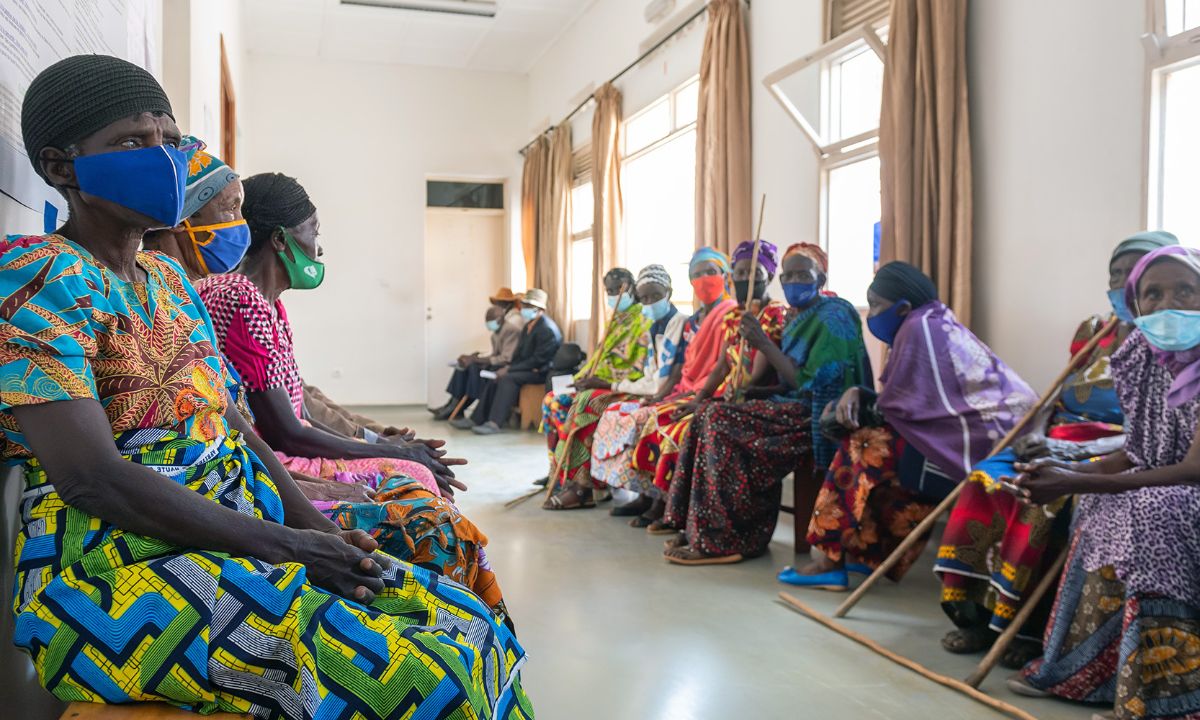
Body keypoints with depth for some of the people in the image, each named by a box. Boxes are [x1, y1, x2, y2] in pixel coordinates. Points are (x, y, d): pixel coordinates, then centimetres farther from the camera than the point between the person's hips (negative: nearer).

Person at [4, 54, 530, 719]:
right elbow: (91, 476, -19)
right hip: (119, 569, -8)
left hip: (243, 533, 8)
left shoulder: (169, 278, 16)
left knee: (467, 624, -5)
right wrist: (282, 544, -19)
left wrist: (322, 531, 1)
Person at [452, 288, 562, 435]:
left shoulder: (547, 329, -18)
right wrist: (509, 366, -4)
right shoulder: (530, 325, 12)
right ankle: (476, 419, -6)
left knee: (508, 378, -28)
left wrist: (510, 369, -20)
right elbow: (521, 352, 15)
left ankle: (494, 423, -32)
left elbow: (538, 360, -21)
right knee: (495, 379, -5)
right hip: (529, 368, 9)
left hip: (541, 372, -9)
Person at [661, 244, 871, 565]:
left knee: (722, 422, -23)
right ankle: (701, 529, -5)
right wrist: (755, 390, 1)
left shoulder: (832, 318, -12)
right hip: (797, 406, 9)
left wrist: (764, 345, -19)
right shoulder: (799, 319, 16)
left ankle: (720, 540, -19)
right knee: (709, 414, -4)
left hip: (817, 415, -9)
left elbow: (810, 383, -20)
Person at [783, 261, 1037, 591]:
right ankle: (872, 552, 14)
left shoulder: (918, 328, -14)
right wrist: (858, 395, -1)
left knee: (864, 447, -9)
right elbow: (904, 398, 14)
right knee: (873, 434, 10)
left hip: (974, 446, -10)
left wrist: (855, 403, 2)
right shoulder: (936, 322, 15)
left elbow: (894, 408, -12)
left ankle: (834, 559, -3)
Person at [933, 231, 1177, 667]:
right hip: (1058, 443, 6)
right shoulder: (1092, 332, 17)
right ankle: (977, 612, -18)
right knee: (984, 483, -21)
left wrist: (1079, 449, -22)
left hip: (1111, 454, -6)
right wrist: (1037, 433, -5)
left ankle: (1028, 628, -22)